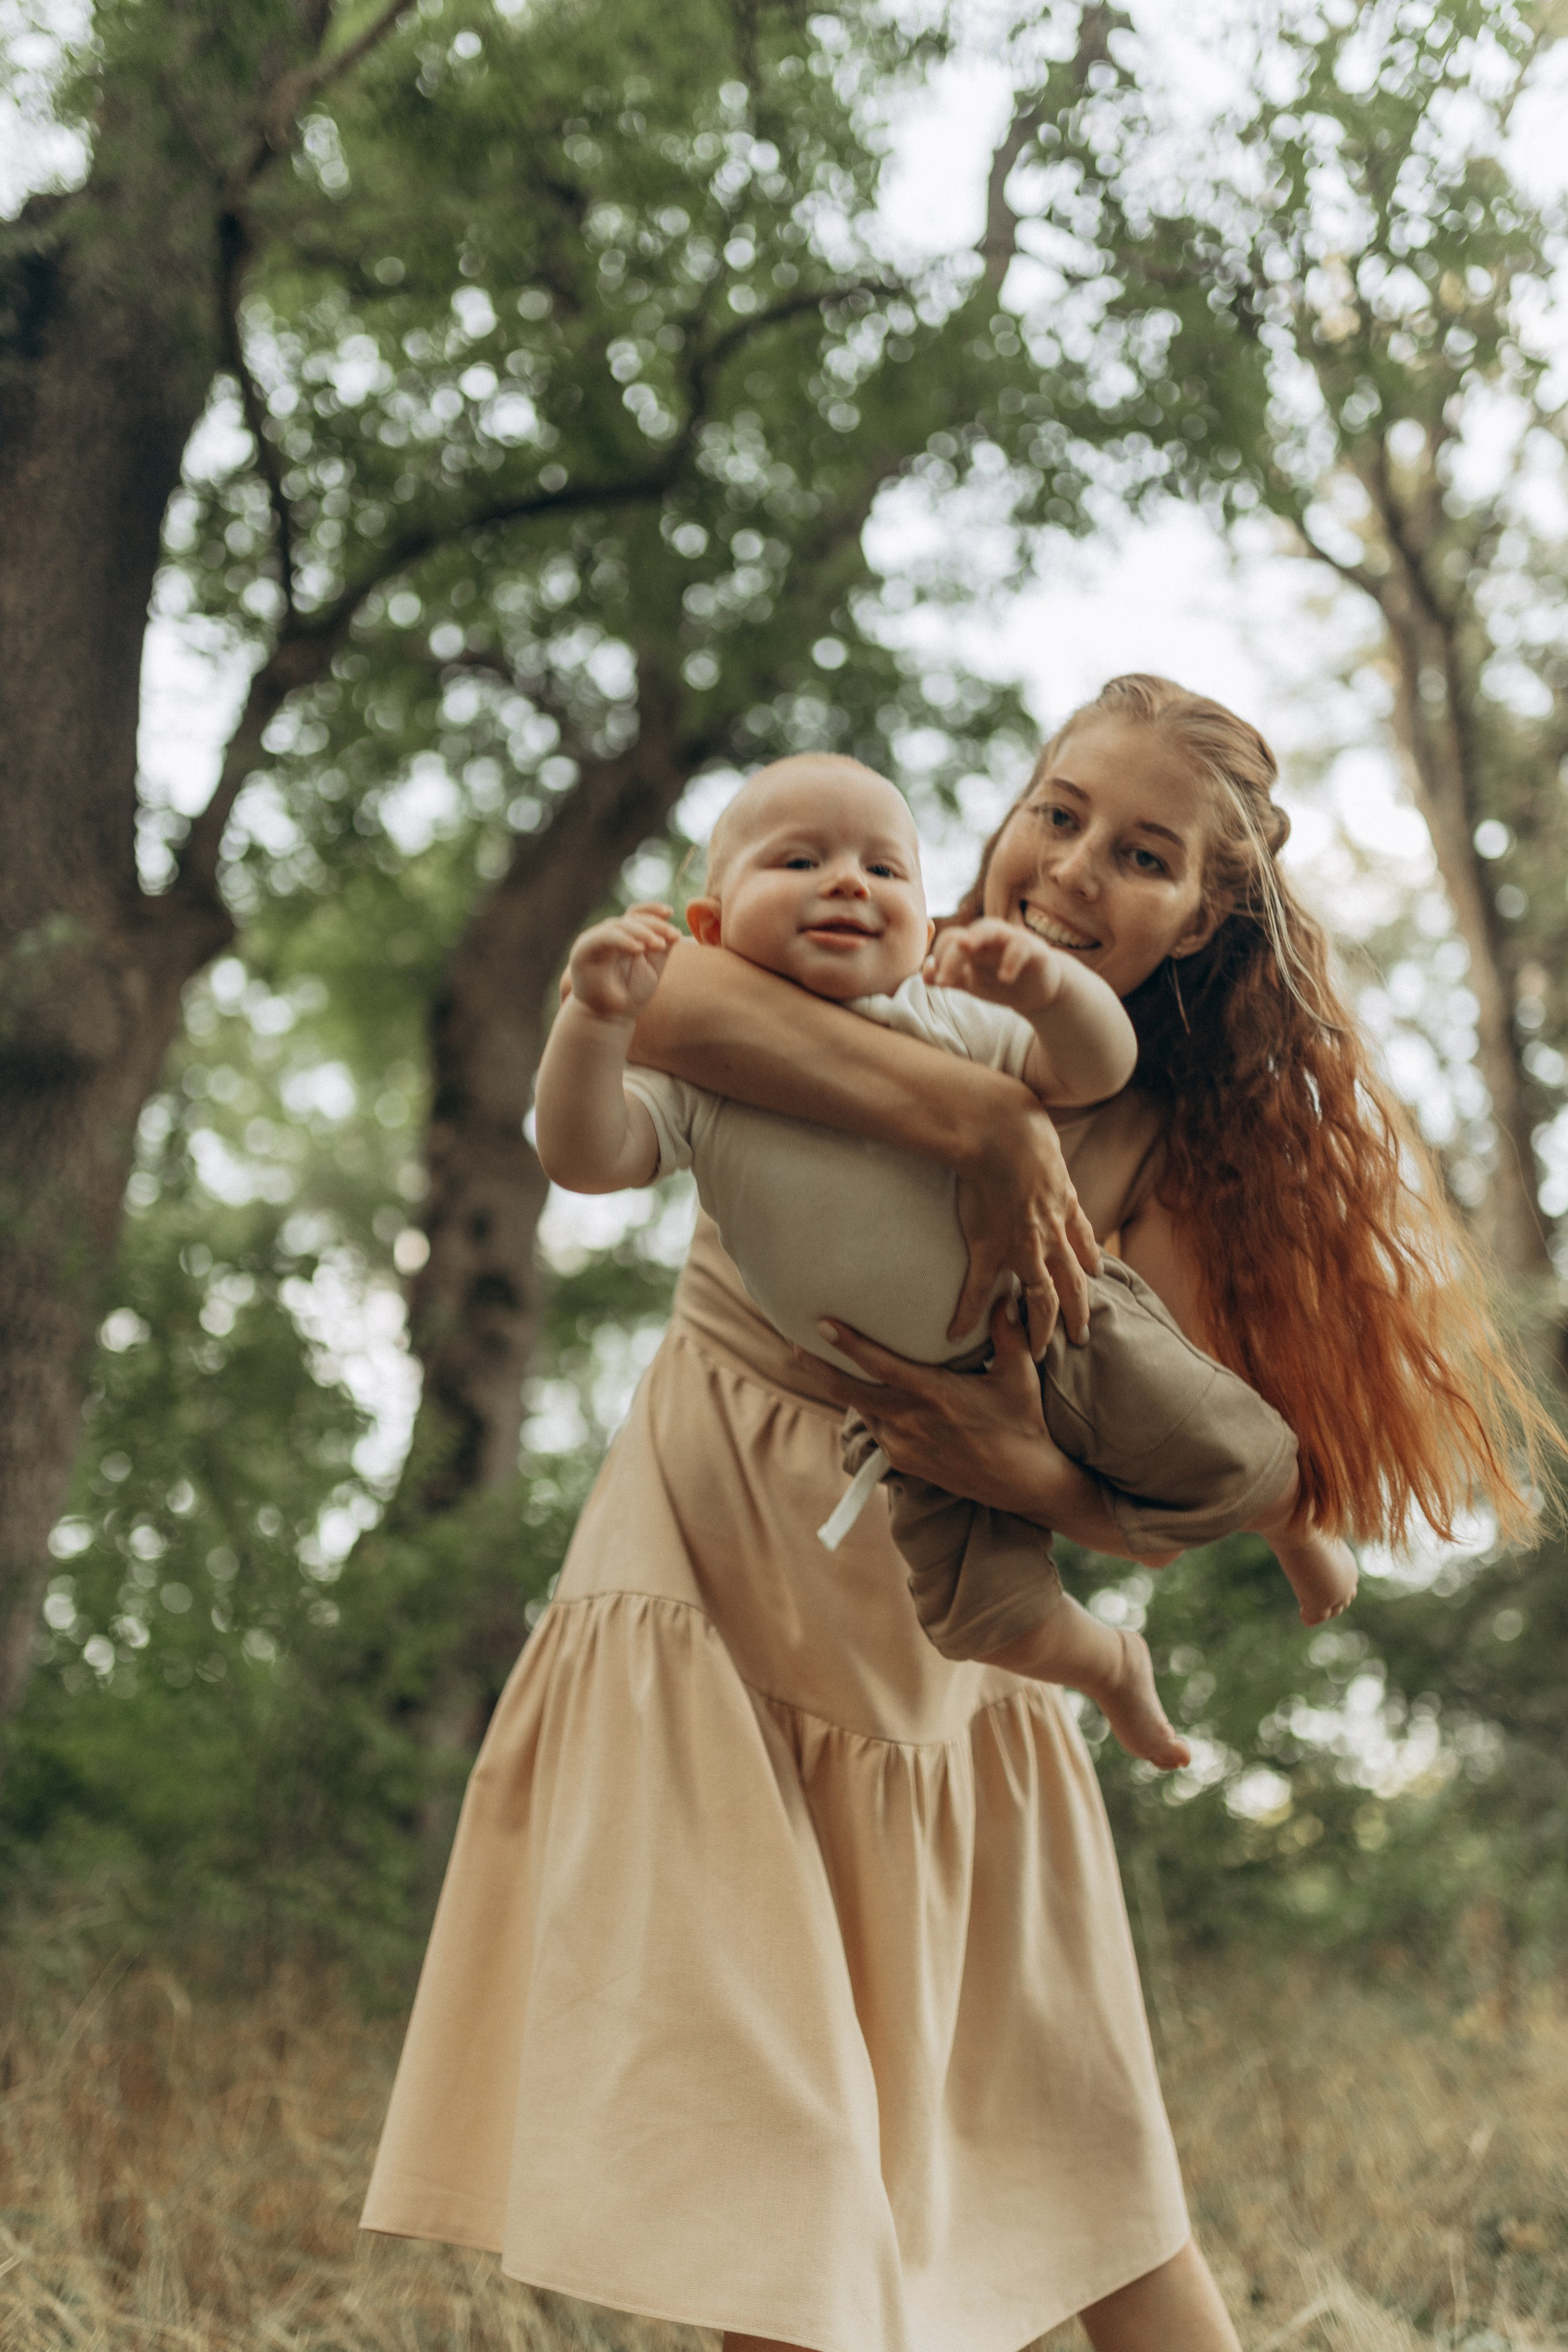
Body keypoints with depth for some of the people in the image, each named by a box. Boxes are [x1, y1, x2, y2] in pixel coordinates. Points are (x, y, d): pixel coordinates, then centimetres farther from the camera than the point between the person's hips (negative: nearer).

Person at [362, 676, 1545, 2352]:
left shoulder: (1165, 1157, 2)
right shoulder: (871, 992, -7)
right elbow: (657, 997, -31)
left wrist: (1041, 1476, -26)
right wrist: (986, 1119, -32)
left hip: (950, 1690, 4)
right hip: (712, 1629, -3)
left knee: (1099, 2201, 13)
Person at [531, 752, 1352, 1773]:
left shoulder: (946, 1021, -9)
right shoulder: (701, 1068, -10)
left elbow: (1096, 1072, -13)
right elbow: (585, 1157, -22)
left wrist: (1050, 987, -35)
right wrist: (599, 1019, -39)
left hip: (1064, 1333, -1)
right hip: (930, 1416, 1)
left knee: (1232, 1465, 1)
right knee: (978, 1608, -2)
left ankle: (1300, 1529, 40)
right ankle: (1110, 1665, 33)